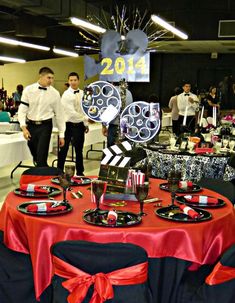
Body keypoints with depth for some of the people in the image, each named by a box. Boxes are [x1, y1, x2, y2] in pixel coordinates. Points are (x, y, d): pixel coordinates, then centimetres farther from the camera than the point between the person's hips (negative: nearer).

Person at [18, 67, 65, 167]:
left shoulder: (55, 93, -3)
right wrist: (23, 127, -15)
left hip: (45, 126, -1)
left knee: (42, 157, -8)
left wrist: (61, 135, 4)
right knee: (35, 155, 13)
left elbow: (59, 114, 3)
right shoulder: (28, 90, -3)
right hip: (31, 125, 1)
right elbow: (22, 109, -3)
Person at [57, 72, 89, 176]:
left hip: (80, 125, 4)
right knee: (63, 150, 5)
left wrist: (86, 124, 6)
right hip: (68, 125, -4)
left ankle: (80, 172, 25)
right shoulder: (66, 95, -11)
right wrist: (85, 120, -18)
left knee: (79, 150, 14)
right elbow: (72, 113, -18)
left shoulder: (83, 93, 6)